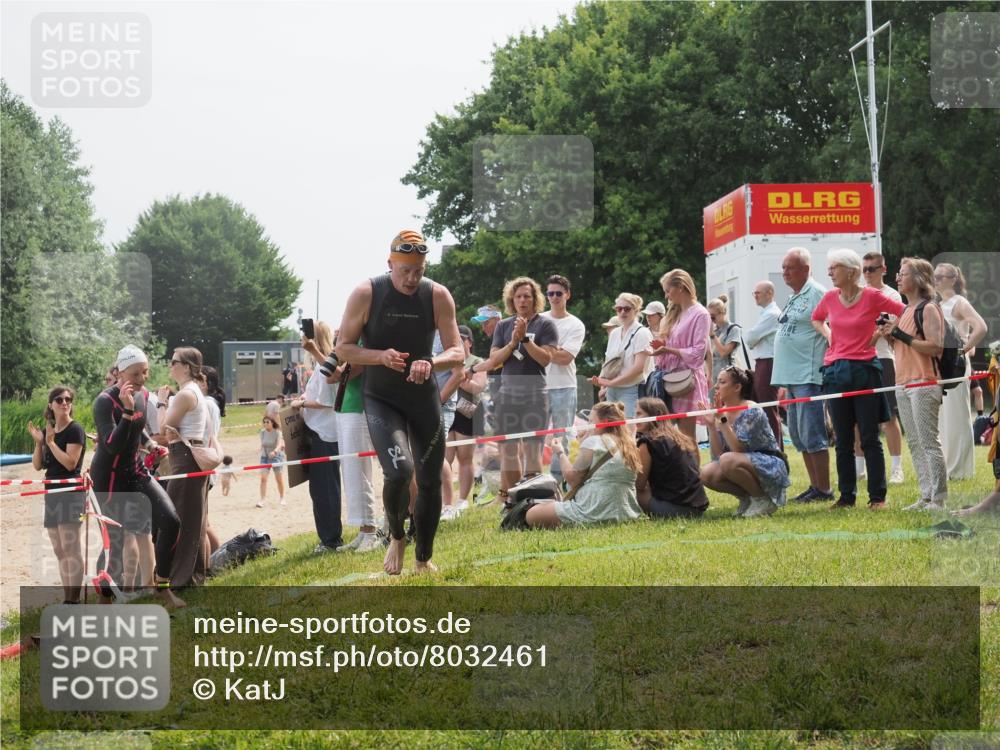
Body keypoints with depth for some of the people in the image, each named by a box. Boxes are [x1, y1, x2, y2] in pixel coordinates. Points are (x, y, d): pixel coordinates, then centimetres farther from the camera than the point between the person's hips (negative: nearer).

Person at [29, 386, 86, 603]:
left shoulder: (75, 430, -8)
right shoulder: (47, 431, 13)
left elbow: (70, 463, -17)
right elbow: (38, 465, 11)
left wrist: (51, 442, -16)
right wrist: (39, 442, -3)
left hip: (70, 491, -8)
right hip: (52, 493, 8)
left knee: (70, 546, -12)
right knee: (59, 550, 9)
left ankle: (74, 600, -14)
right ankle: (67, 599, 14)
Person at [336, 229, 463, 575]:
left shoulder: (438, 296, -7)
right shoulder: (366, 293, -13)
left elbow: (457, 351, -7)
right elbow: (343, 348, -7)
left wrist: (431, 363, -28)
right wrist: (380, 356, -25)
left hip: (425, 399, 3)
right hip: (381, 400, -3)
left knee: (430, 481, 10)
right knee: (399, 471, -23)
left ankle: (424, 558, 30)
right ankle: (396, 536, 7)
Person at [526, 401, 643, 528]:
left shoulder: (593, 442, -9)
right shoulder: (629, 444, 10)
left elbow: (572, 477, -6)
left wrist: (560, 453, 10)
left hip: (594, 513, -9)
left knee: (532, 515, -4)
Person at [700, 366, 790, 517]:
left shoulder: (751, 411, -17)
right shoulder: (723, 412, 5)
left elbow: (738, 449, -27)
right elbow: (717, 455, -1)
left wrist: (723, 419, -27)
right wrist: (711, 425, -11)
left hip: (771, 467, -7)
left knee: (728, 461, -33)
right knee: (706, 474, -16)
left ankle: (763, 499, -12)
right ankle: (747, 499, 6)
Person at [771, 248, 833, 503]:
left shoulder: (817, 294, -9)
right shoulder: (793, 299, 20)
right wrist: (783, 383, 22)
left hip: (809, 377, -10)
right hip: (792, 378, 10)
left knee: (812, 435, -8)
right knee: (799, 436, 11)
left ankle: (823, 489, -3)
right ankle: (815, 486, 17)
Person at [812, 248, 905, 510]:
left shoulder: (872, 296, -7)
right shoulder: (829, 298, 7)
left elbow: (906, 313, 0)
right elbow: (816, 319, 27)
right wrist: (828, 335, 11)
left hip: (864, 370, -4)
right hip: (835, 372, 4)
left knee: (869, 438, -1)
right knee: (843, 440, 8)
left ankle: (877, 496, 5)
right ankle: (846, 496, 15)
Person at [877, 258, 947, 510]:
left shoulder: (928, 308, -8)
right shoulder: (903, 310, 17)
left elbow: (935, 347, -17)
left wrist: (900, 334, -17)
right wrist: (888, 334, 5)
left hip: (923, 383, -9)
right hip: (903, 383, 9)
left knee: (929, 442, -9)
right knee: (914, 444, 10)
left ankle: (939, 499, -7)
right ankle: (926, 496, 14)